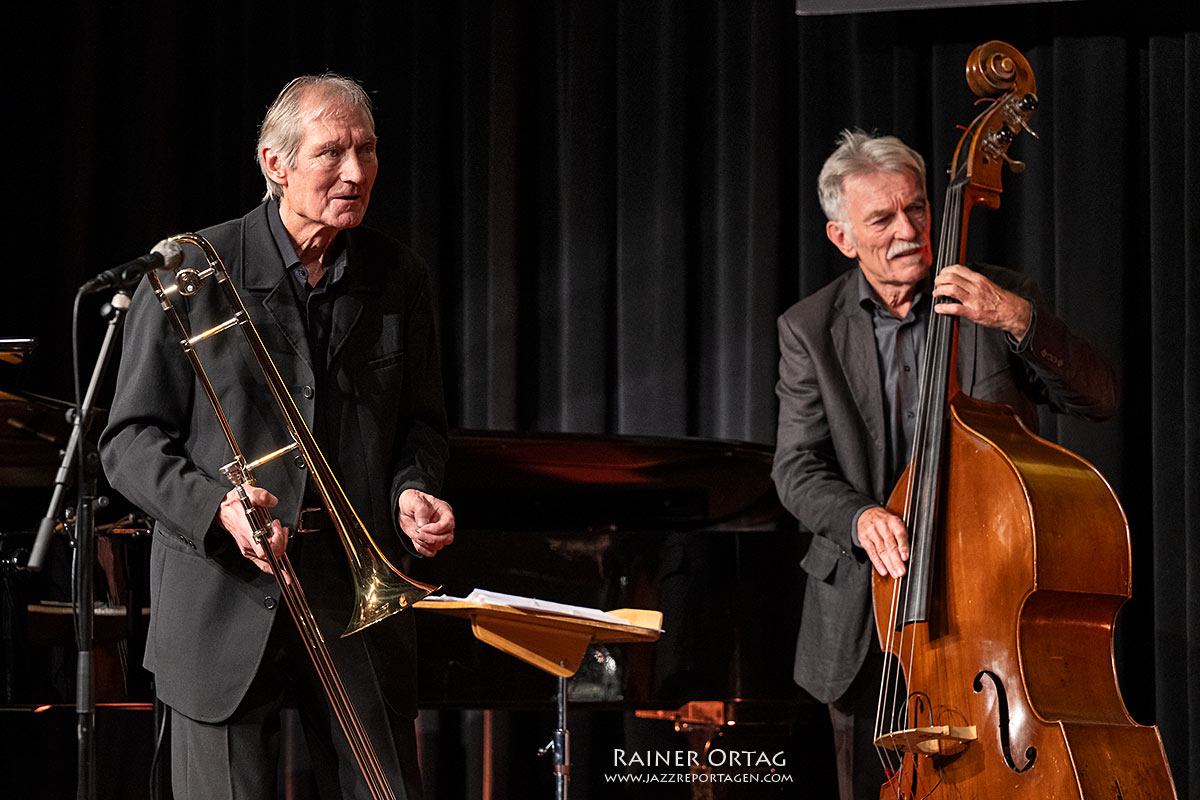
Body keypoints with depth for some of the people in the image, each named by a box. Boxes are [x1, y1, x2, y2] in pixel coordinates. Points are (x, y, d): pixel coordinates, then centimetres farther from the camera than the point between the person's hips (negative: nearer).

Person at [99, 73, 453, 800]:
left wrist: (413, 491, -4)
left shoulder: (399, 278, 9)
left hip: (359, 602, 3)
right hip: (226, 600, -3)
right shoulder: (191, 272, -3)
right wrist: (219, 508, -18)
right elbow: (131, 440, -1)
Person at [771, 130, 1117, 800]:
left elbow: (1101, 399, -10)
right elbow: (796, 468, -4)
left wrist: (1019, 320, -25)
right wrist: (860, 516, -25)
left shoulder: (999, 300, -1)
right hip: (870, 615, 2)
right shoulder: (811, 329, 3)